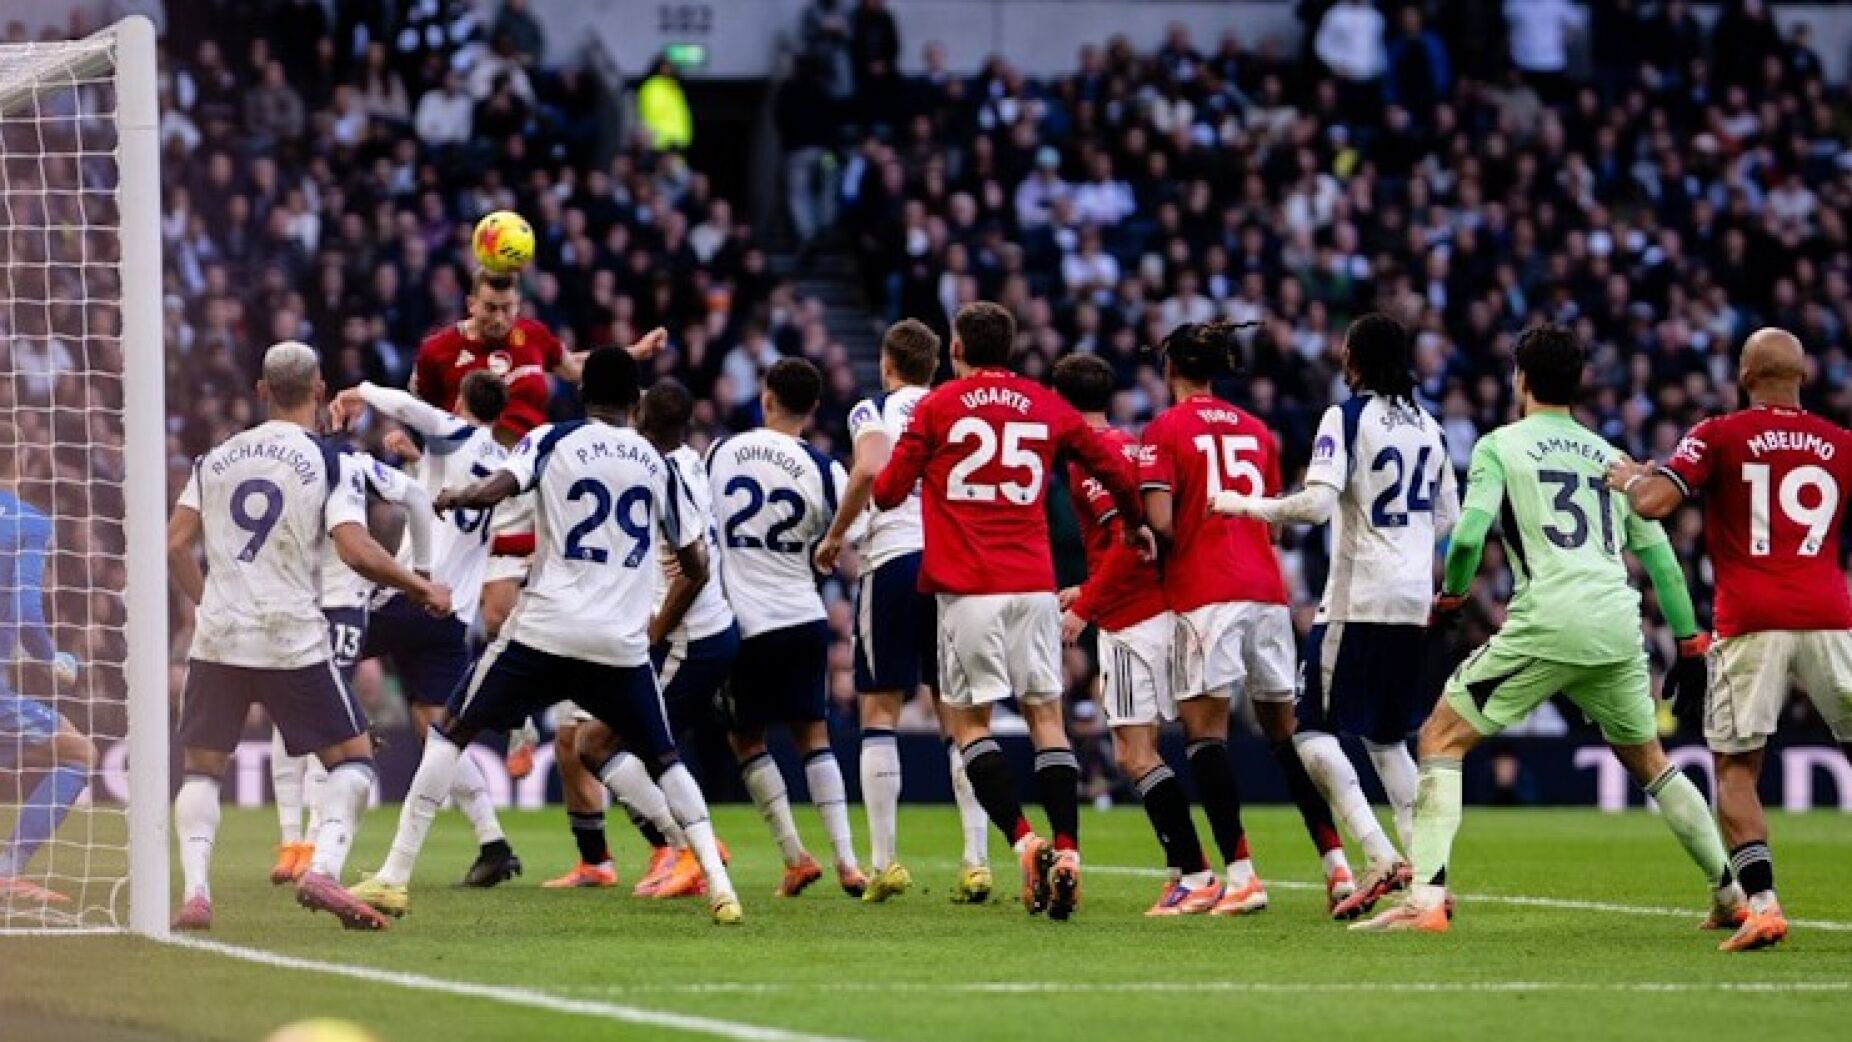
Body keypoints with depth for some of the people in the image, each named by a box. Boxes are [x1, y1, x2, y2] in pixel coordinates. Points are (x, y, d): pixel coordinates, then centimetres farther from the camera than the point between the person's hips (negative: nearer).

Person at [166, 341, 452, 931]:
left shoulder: (217, 459, 8)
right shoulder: (330, 463, -4)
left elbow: (175, 545, 7)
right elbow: (357, 552, -15)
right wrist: (423, 589, -1)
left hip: (218, 638, 3)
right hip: (293, 640, -3)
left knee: (201, 767, 15)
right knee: (353, 755, 10)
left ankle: (194, 893, -3)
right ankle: (323, 870, -12)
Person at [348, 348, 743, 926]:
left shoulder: (553, 440, 2)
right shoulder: (657, 465, 12)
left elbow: (497, 487, -16)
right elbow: (696, 566, 16)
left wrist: (450, 499, 5)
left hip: (544, 630, -2)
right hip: (622, 642, 2)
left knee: (450, 732, 10)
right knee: (662, 759, 20)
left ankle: (395, 876, 3)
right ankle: (719, 884, 5)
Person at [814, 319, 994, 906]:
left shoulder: (874, 410, 4)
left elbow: (871, 469, -15)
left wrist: (835, 537, -5)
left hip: (895, 558, -4)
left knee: (880, 711, 3)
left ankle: (884, 862, -2)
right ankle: (977, 861, -2)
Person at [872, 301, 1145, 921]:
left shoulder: (937, 406, 1)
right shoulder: (1046, 407, 9)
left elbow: (888, 491, 2)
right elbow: (1115, 470, 15)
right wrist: (1137, 526, 33)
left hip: (967, 587, -2)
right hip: (1033, 583, 3)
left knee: (968, 719, 5)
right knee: (1046, 715, 6)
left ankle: (1023, 840, -13)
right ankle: (1066, 849, -6)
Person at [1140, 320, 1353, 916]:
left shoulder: (1167, 429, -2)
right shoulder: (1255, 430, 15)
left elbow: (1160, 520, -11)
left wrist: (1170, 553, 8)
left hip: (1205, 593, -5)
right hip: (1265, 587, 5)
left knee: (1205, 728, -4)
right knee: (1286, 729, 11)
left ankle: (1240, 872, -15)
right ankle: (1337, 862, 5)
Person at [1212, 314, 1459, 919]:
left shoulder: (1346, 418, -8)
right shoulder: (1428, 428, 12)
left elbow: (1316, 504, -20)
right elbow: (1448, 519, 20)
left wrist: (1243, 505, -8)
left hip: (1358, 598, -7)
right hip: (1417, 600, 7)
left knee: (1314, 729, -2)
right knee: (1387, 739, 16)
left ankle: (1379, 857, -18)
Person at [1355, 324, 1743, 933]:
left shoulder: (1500, 445, 5)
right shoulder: (1610, 456, 21)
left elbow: (1469, 534, -8)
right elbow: (1659, 556, 19)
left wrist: (1452, 592, 11)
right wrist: (1689, 639, 24)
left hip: (1547, 623, -5)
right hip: (1619, 626, 5)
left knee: (1442, 739, 2)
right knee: (1648, 760, 25)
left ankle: (1427, 898, -13)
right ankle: (1731, 894, 27)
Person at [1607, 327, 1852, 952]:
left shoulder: (1719, 437, 3)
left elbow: (1655, 503, -8)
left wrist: (1628, 479, 13)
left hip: (1750, 624, -2)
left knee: (1735, 769, 7)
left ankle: (1762, 906, -10)